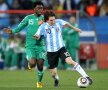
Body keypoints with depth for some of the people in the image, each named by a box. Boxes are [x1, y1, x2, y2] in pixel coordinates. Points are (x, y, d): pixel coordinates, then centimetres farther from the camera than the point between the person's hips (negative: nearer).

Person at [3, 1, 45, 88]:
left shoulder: (44, 18, 2)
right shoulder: (28, 18, 1)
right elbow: (19, 27, 6)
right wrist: (12, 31, -12)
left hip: (40, 45, 1)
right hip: (30, 45, -1)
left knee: (40, 65, -4)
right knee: (33, 63, -21)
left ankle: (39, 82, 23)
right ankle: (30, 64, 19)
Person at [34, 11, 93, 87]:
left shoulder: (59, 22, -6)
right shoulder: (43, 27, -12)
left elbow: (66, 23, 15)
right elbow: (37, 36, -18)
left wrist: (74, 28, 30)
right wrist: (36, 36, -43)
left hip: (61, 48, 0)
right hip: (51, 51, 0)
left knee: (70, 61, -27)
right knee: (53, 73, 6)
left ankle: (86, 77, -24)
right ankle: (56, 79, 45)